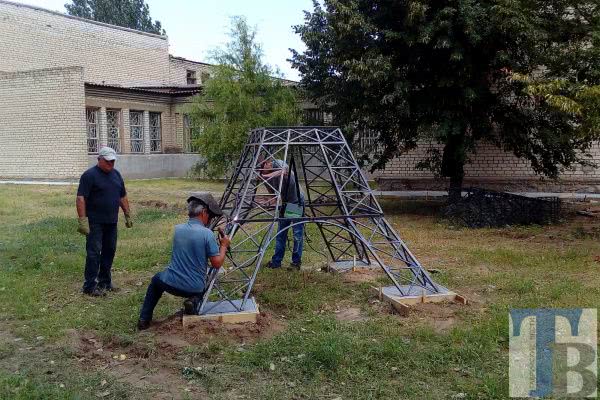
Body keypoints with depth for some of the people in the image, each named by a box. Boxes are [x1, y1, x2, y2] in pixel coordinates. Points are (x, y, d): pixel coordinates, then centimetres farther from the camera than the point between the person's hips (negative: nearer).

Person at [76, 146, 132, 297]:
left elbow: (123, 197, 19)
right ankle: (90, 286, -1)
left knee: (109, 251, 11)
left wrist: (128, 215, 16)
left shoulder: (116, 174, 12)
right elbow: (81, 198, -16)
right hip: (95, 222, -7)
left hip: (111, 222, 7)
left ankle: (105, 281, 23)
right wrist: (82, 220, -21)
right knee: (94, 253, -6)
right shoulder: (90, 175, -10)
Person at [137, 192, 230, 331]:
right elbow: (217, 263, -12)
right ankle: (194, 301, 1)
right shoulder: (207, 234, -16)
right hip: (195, 288, -2)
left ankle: (144, 319, 25)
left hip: (170, 284, 3)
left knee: (156, 280, 35)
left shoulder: (178, 229, 1)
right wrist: (223, 246, 5)